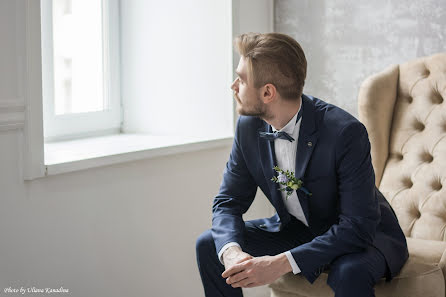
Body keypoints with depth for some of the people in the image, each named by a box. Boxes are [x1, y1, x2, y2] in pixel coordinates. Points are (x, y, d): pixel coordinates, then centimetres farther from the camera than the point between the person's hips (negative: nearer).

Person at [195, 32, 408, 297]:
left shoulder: (346, 132, -29)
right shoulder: (249, 127, -9)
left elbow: (359, 226, -30)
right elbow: (228, 202, -4)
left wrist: (282, 263, -38)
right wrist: (232, 251, -27)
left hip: (361, 236, -5)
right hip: (295, 230, 6)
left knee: (350, 273, -38)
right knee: (209, 244, -9)